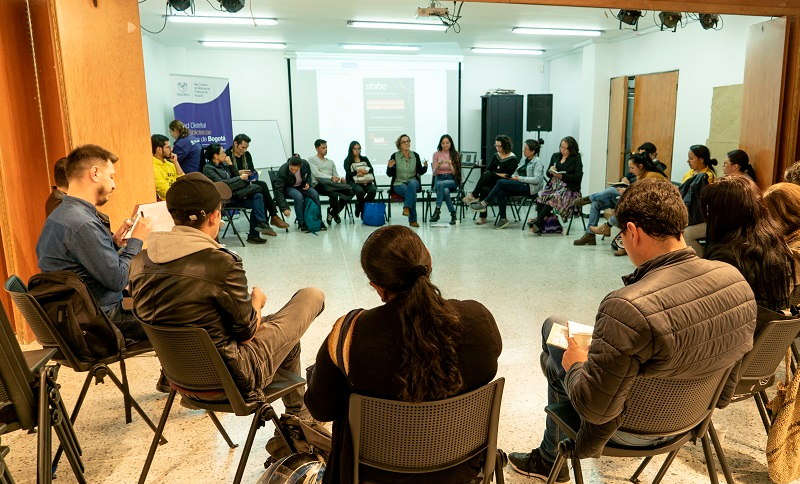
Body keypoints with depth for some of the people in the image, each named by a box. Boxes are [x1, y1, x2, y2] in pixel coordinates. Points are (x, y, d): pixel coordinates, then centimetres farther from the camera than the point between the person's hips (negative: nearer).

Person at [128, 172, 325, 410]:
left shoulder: (139, 263, -6)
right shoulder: (221, 263, -27)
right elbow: (247, 332, -16)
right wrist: (256, 299, 6)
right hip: (231, 378, -7)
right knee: (312, 296, 5)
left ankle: (297, 413, 45)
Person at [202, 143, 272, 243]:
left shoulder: (224, 164, 20)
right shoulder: (208, 168, -3)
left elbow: (236, 175, 17)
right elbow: (221, 183, -15)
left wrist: (230, 164, 4)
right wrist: (240, 178, -10)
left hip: (234, 194, 7)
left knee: (257, 196, -18)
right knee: (256, 188, -19)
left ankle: (253, 235, -20)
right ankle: (262, 223, -23)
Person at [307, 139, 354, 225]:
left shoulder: (331, 162, 31)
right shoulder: (312, 159, 11)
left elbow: (336, 175, 21)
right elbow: (316, 173, -6)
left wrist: (340, 179, -5)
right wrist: (331, 177, -19)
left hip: (332, 184, 6)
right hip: (319, 184, -6)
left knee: (351, 192, -20)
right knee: (334, 194, -38)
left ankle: (332, 212, -5)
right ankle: (335, 214, -7)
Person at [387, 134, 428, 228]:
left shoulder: (415, 155, 5)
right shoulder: (394, 156, -3)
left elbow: (420, 172, 7)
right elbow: (389, 174, -1)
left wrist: (425, 166, -14)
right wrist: (389, 167, -22)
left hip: (413, 182, 2)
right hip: (399, 183, -2)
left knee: (412, 184, -36)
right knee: (412, 193, -32)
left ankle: (407, 208, -44)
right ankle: (412, 220, -26)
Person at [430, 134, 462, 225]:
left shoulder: (456, 154, 6)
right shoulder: (436, 154, 8)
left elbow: (454, 173, 0)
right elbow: (434, 173, 4)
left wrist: (450, 164, -18)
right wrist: (438, 166, -17)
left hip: (452, 181, -1)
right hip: (439, 179, 1)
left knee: (441, 184, -37)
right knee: (445, 190, -36)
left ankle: (437, 210, -37)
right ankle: (453, 214, -31)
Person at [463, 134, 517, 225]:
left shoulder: (512, 158, -1)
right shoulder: (495, 156, 19)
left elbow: (509, 175, -9)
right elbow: (488, 169, 13)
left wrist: (495, 174, -11)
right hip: (491, 181, 5)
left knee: (488, 175, -32)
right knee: (485, 189, -31)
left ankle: (474, 195, -27)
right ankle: (482, 217, -32)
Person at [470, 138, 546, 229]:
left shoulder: (537, 161, -6)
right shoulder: (523, 159, 19)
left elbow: (537, 179, -16)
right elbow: (517, 173, 22)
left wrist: (520, 178, -15)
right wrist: (513, 177, -1)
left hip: (529, 187, -8)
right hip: (520, 185, 8)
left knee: (501, 182, -21)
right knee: (501, 193, -21)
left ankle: (484, 204, -14)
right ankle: (503, 219, -16)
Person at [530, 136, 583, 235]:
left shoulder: (576, 159, 3)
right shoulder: (555, 156, 18)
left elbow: (577, 177, -7)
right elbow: (548, 174, 20)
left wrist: (562, 176, -16)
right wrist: (551, 172, -4)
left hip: (569, 188, -5)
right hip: (554, 184, 5)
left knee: (554, 198, -33)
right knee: (541, 196, -25)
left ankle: (537, 222, -33)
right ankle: (540, 226, -32)